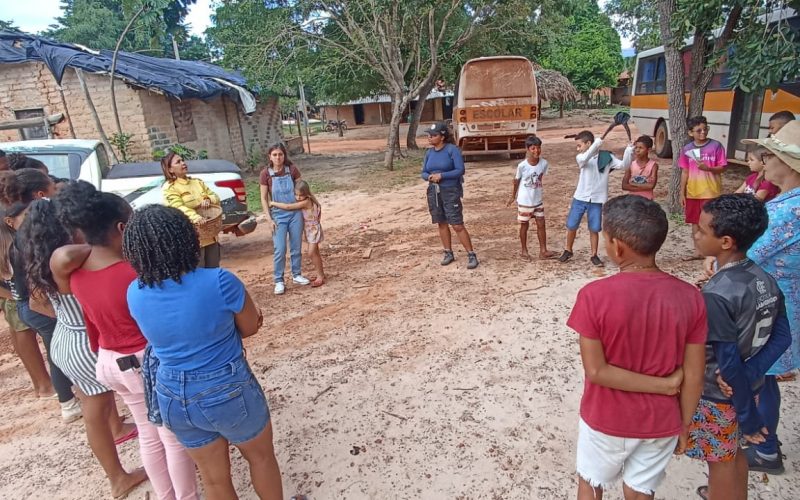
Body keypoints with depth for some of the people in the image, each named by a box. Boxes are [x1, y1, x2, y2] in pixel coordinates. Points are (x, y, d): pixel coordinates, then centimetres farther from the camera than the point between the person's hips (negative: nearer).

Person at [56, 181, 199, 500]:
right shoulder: (136, 275, -28)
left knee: (148, 435, 24)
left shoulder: (77, 274, -3)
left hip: (111, 363, 8)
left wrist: (103, 358, 21)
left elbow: (93, 327, 10)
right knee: (175, 438, 12)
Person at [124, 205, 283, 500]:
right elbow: (251, 326, -10)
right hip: (229, 391, -4)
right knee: (261, 457, 24)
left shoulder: (135, 293, -9)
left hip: (175, 397, 5)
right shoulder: (219, 282, -25)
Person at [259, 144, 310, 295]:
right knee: (279, 250, -2)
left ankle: (297, 275, 26)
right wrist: (269, 219, -7)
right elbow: (264, 199, -3)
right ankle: (279, 281, 10)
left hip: (295, 213, 2)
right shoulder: (266, 174, -7)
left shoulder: (292, 169, -5)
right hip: (278, 215, -1)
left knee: (296, 247, 10)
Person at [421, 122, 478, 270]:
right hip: (433, 192, 6)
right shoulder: (429, 152, 7)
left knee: (457, 225, -8)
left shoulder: (452, 149, -11)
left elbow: (460, 170, -15)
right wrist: (429, 177, -12)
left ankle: (472, 255, 2)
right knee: (442, 224, 13)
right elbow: (423, 172, 11)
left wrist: (441, 176, -21)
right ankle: (448, 253, 26)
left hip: (451, 192, -6)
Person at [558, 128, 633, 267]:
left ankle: (594, 255, 21)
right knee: (571, 226, 7)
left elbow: (623, 165, -9)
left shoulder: (606, 156, -3)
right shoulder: (580, 158, -4)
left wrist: (628, 151, -25)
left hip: (596, 200, -1)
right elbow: (585, 159, -28)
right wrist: (597, 143, -35)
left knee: (594, 229, 5)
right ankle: (568, 251, 28)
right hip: (580, 198, 1)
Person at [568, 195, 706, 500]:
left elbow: (595, 371, -21)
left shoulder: (594, 295, -25)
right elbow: (693, 377, -7)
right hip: (661, 423, 3)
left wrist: (662, 385, -12)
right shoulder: (690, 297, -15)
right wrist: (684, 424, 7)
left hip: (607, 420, -3)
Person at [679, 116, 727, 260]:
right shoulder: (686, 149, 3)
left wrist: (708, 168, -24)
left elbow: (722, 167, -4)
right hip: (692, 192, 4)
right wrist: (682, 193, 5)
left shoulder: (716, 146, -6)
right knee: (695, 221, 12)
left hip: (711, 191, -4)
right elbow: (685, 172, 6)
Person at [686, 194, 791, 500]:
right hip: (747, 386, 7)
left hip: (717, 395, -7)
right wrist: (750, 374, -12)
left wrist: (749, 416, -15)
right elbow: (782, 337, -3)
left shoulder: (715, 295, -30)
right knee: (734, 452, 28)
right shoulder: (765, 280, -5)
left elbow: (729, 363, -26)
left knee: (720, 461, 15)